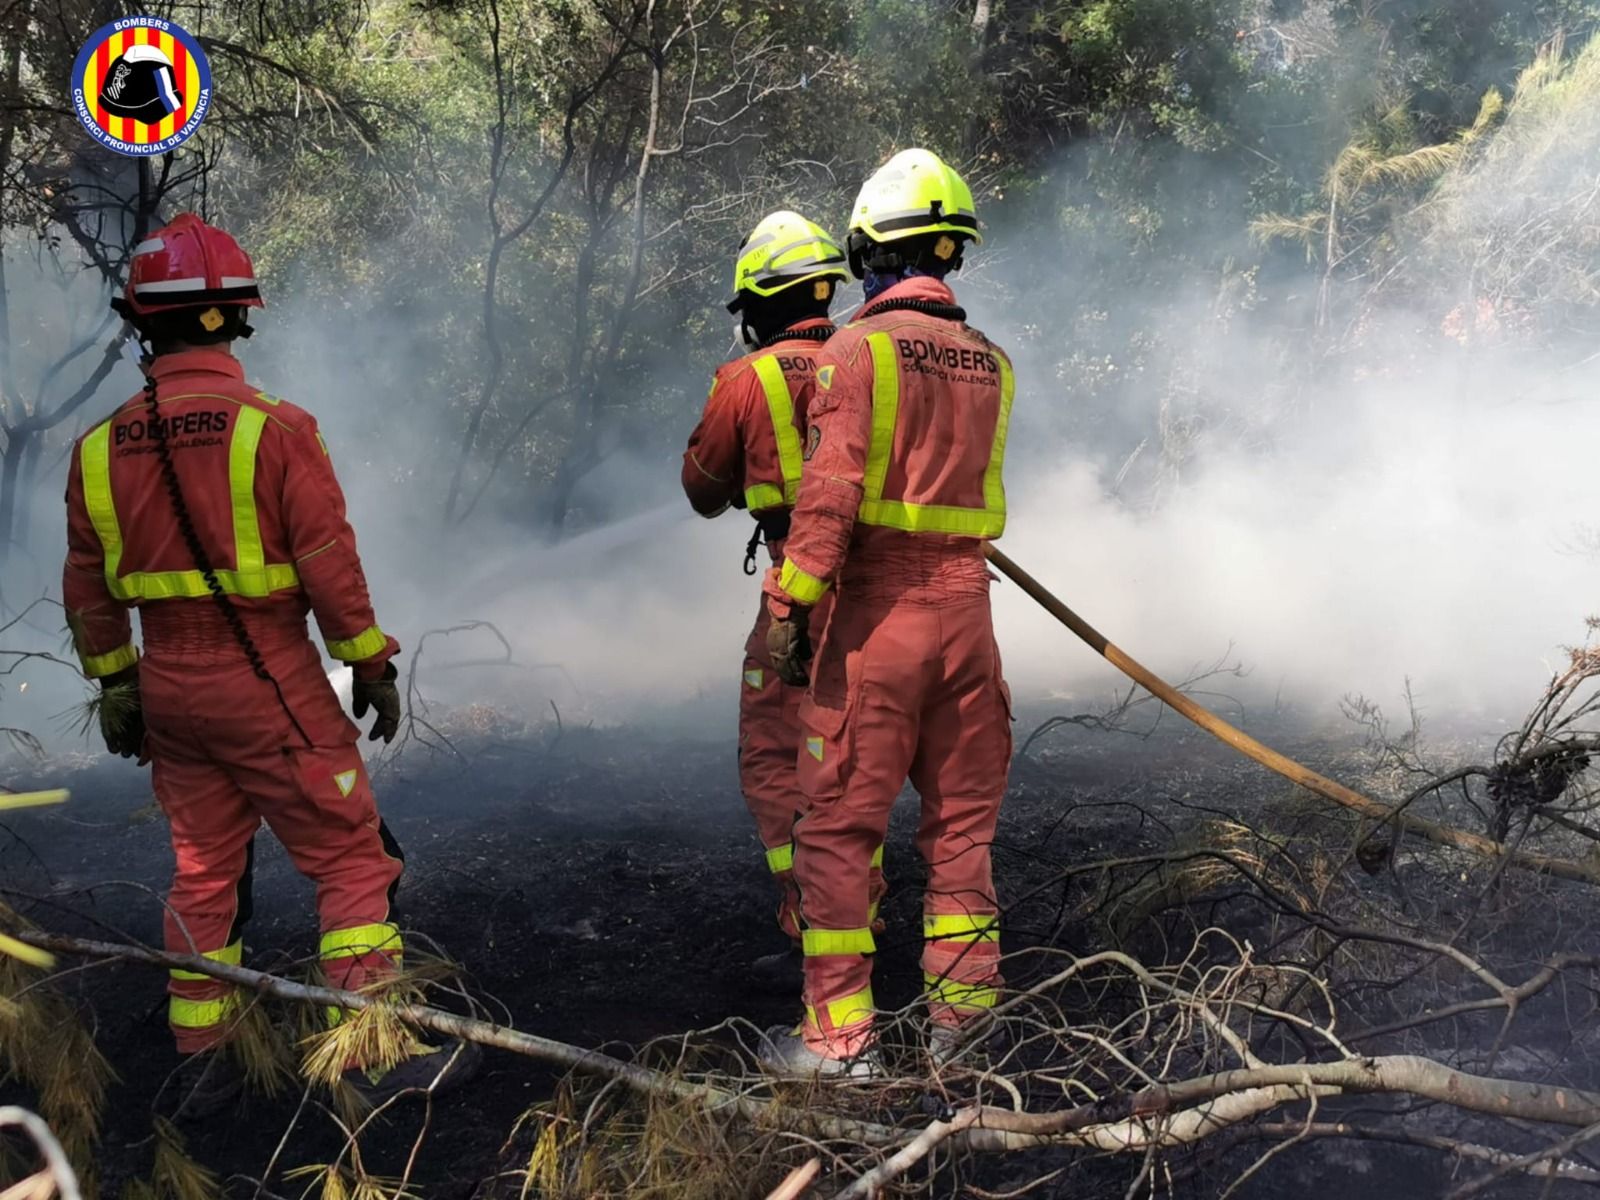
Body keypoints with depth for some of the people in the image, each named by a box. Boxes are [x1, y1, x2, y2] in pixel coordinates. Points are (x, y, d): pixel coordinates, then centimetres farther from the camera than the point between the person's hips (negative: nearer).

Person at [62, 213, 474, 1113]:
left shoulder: (101, 450, 1)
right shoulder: (276, 430, -15)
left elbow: (89, 592, 9)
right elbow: (332, 568, -14)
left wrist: (115, 686, 20)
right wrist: (372, 667, -2)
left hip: (169, 689, 6)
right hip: (269, 685, -6)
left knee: (206, 871, 18)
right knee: (354, 859, 5)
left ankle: (203, 1063, 24)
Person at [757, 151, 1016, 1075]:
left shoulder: (859, 349, -9)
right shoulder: (990, 362, 9)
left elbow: (830, 493, -15)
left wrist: (790, 602, -11)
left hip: (879, 610, -5)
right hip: (969, 604, 6)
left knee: (840, 824, 2)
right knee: (962, 821, 13)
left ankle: (840, 1033, 5)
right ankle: (964, 1014, 19)